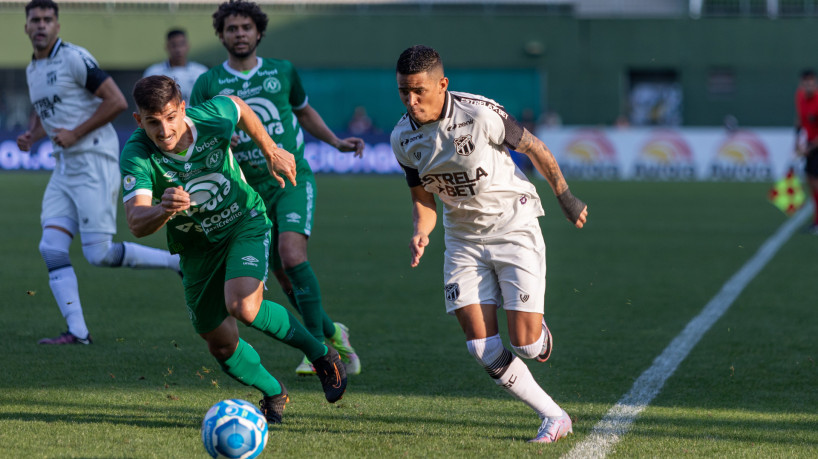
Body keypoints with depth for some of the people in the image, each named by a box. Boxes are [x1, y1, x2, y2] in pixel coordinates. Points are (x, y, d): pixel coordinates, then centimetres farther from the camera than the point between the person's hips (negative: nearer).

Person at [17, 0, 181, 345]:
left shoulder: (74, 58, -11)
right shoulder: (32, 70, 16)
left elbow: (117, 101, -15)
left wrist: (75, 134, -16)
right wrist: (32, 136, 11)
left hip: (94, 163, -8)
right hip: (65, 168, 8)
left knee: (99, 255, -11)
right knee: (51, 248, -4)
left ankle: (178, 262, 5)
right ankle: (77, 331, -4)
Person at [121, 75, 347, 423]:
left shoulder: (212, 118, -24)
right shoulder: (137, 156, -28)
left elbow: (239, 108, 3)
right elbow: (136, 223, -40)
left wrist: (271, 152, 11)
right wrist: (164, 210, -61)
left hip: (245, 223, -2)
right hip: (197, 247, 2)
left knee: (242, 306, -29)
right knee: (221, 345, 8)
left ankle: (321, 354, -6)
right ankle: (273, 393, 38)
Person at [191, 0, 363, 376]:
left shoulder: (283, 73, 6)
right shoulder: (208, 84, 2)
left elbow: (303, 111, 24)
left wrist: (336, 141, 13)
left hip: (292, 179, -2)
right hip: (250, 189, 2)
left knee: (292, 253, -25)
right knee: (283, 276, 3)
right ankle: (332, 333, 26)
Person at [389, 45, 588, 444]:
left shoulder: (480, 114, -21)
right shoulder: (404, 138, -5)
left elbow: (533, 148, -5)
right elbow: (423, 199, 6)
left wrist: (565, 197, 5)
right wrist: (421, 233, -16)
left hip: (513, 227, -4)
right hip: (463, 239, 4)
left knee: (525, 343, -10)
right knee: (483, 348, -9)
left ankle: (541, 337, 30)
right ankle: (554, 417, 6)